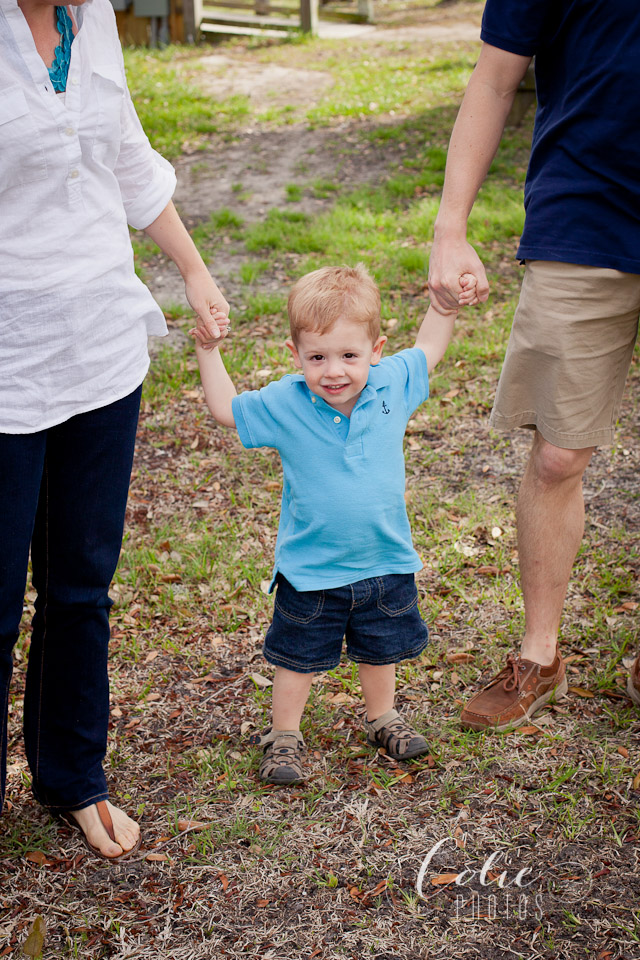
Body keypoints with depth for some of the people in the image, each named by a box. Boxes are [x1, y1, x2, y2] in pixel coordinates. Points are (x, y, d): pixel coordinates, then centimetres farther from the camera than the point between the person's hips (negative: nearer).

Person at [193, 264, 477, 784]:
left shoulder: (392, 385, -10)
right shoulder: (284, 405, -17)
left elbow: (427, 350, 10)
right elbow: (225, 408, -3)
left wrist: (447, 304, 1)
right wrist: (208, 350, -12)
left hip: (386, 565, 3)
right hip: (311, 572, -3)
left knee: (380, 650, 24)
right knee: (298, 658, 13)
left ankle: (383, 719, 47)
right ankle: (284, 735, 33)